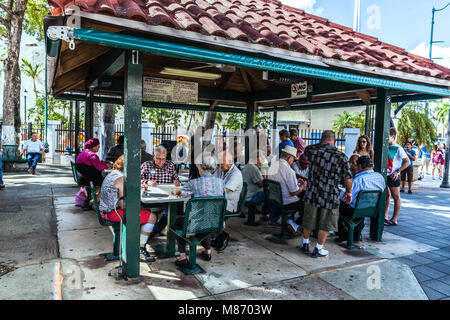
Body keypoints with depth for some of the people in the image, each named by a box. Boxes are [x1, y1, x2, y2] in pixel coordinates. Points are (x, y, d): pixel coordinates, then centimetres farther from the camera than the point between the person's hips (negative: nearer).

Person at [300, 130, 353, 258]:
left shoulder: (313, 150, -5)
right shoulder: (341, 156, -8)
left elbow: (306, 149, 21)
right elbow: (348, 178, -4)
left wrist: (320, 144, 24)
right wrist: (348, 192, 10)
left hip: (312, 193, 2)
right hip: (330, 196, -2)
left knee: (308, 220, 18)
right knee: (325, 224, 13)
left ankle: (305, 244, 35)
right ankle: (318, 249, 21)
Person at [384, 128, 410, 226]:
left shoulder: (398, 149, -10)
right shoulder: (386, 148, 10)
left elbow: (407, 162, -14)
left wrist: (397, 171, -18)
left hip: (393, 177, -7)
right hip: (384, 175, 7)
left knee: (396, 197, 1)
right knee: (386, 195, 14)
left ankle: (394, 220, 5)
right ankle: (385, 217, 23)